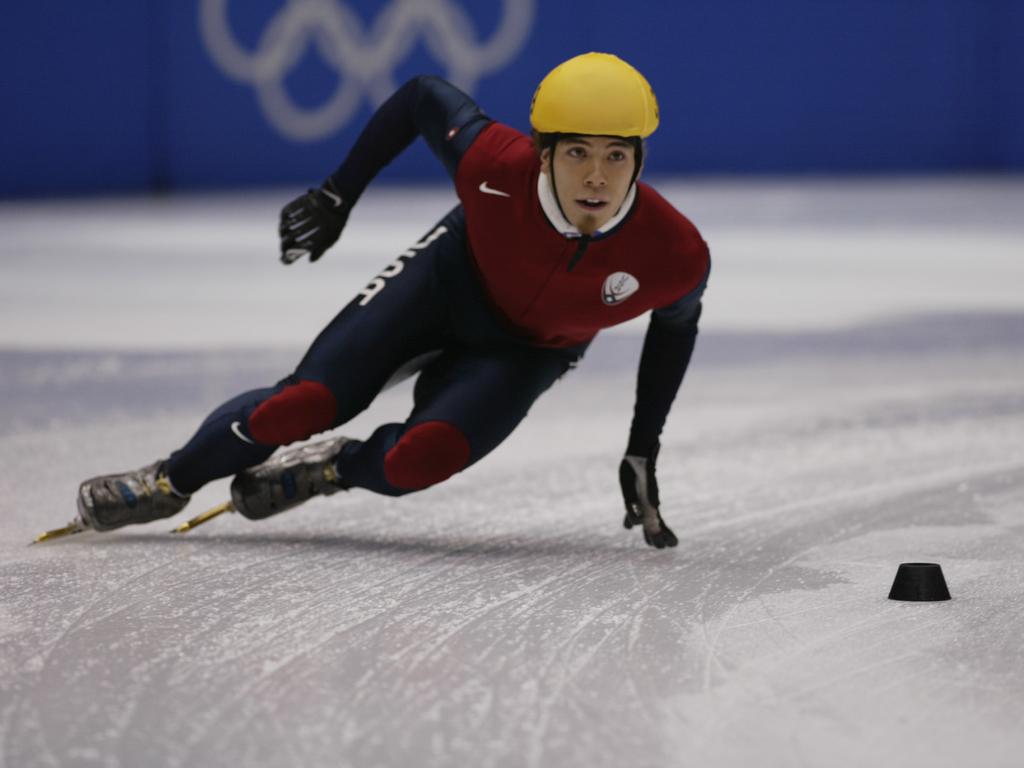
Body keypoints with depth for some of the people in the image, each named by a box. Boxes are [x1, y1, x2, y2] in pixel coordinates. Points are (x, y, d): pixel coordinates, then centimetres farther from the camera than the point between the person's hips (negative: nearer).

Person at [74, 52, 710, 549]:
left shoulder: (676, 255, -33)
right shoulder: (497, 166, -36)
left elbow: (676, 325, -7)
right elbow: (425, 97, -14)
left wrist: (643, 455, -3)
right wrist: (338, 196, -5)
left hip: (529, 351, 0)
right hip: (454, 279, 0)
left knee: (419, 460, -23)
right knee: (307, 405, -12)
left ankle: (326, 472, 11)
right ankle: (172, 482, 15)